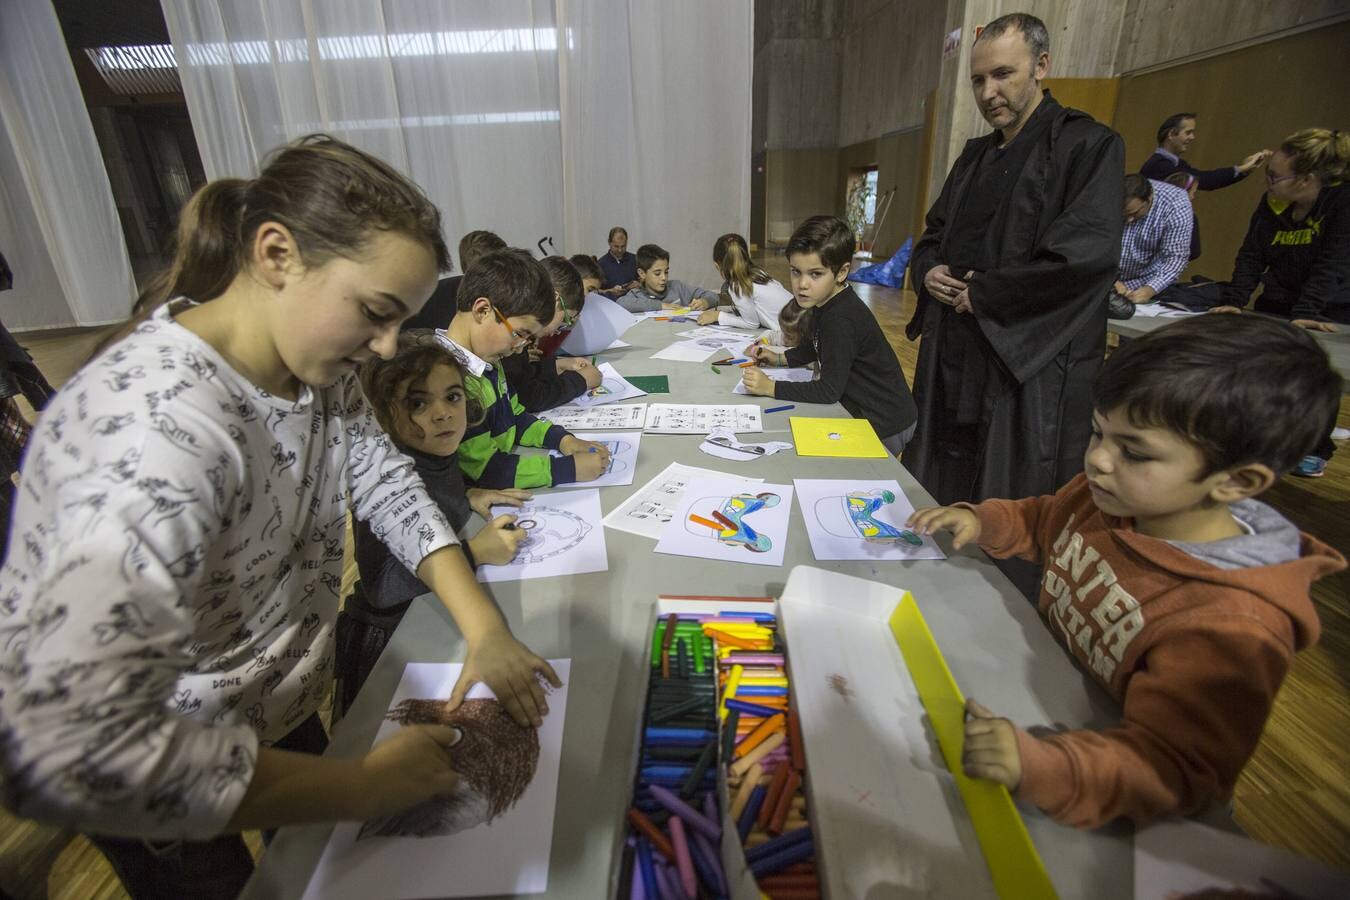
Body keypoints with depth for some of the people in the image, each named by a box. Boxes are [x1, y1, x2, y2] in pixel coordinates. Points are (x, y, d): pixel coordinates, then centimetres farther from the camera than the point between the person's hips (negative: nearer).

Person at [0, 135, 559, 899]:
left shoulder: (312, 359, -13)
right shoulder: (160, 425, -39)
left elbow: (387, 486, -7)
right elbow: (68, 755, -44)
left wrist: (485, 630, -18)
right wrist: (364, 785, -34)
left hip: (277, 707, 7)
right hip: (156, 790, -6)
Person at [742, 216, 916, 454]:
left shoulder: (841, 320, -27)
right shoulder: (826, 303, 1)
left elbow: (829, 391, -26)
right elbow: (818, 348, 20)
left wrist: (771, 387, -25)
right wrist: (780, 358, 7)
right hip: (863, 414, 9)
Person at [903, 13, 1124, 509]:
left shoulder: (1088, 145, -6)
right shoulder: (975, 155, 17)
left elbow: (1087, 252, -19)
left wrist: (981, 294, -13)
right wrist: (929, 272, 1)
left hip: (1031, 362, -7)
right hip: (953, 356, 7)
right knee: (935, 501, 14)